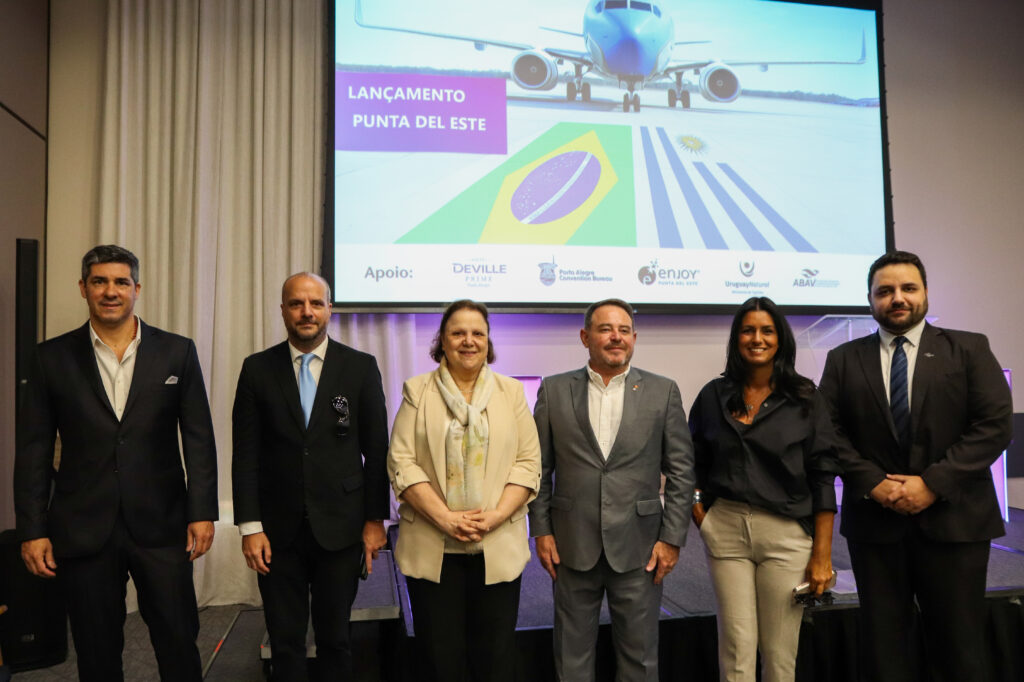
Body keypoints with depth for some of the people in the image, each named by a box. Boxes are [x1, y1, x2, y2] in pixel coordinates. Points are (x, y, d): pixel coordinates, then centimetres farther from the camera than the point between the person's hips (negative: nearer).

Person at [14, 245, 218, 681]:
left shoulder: (177, 352, 1)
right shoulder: (53, 357, 3)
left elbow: (199, 438, 1)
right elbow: (34, 449, 4)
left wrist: (202, 513, -5)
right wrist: (32, 530, 0)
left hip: (161, 526, 0)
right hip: (82, 529, 1)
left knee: (179, 644, 7)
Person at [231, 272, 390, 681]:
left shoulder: (361, 367, -2)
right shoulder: (257, 368, 1)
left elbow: (376, 449, 0)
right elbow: (245, 452, 0)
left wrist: (375, 518, -1)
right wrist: (250, 526, -4)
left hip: (340, 526, 0)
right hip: (278, 529, 1)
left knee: (335, 639, 13)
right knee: (285, 643, 12)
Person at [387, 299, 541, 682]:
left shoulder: (511, 392, 7)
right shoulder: (418, 391, 4)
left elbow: (528, 462, 2)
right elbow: (401, 463, -3)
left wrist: (496, 515, -11)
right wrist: (445, 518, -12)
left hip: (498, 546, 1)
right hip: (432, 547, 0)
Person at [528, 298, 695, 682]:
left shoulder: (663, 392, 1)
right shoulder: (554, 390, 2)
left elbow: (681, 471, 1)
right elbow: (539, 467, 5)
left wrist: (673, 538, -3)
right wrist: (541, 530, 0)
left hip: (638, 548, 0)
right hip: (573, 546, 1)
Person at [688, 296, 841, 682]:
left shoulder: (805, 400, 0)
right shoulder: (713, 396, 5)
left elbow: (823, 479, -1)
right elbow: (691, 463, 16)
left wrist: (822, 556, -4)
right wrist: (697, 509, 1)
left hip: (786, 534, -1)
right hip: (725, 530, 1)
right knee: (737, 649, 3)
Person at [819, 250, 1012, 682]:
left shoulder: (969, 350, 4)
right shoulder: (844, 360, 7)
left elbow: (995, 425, -5)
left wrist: (933, 483, -13)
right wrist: (873, 483, -12)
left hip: (952, 519, -1)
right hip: (874, 521, 1)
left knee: (958, 647, 8)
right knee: (883, 645, 9)